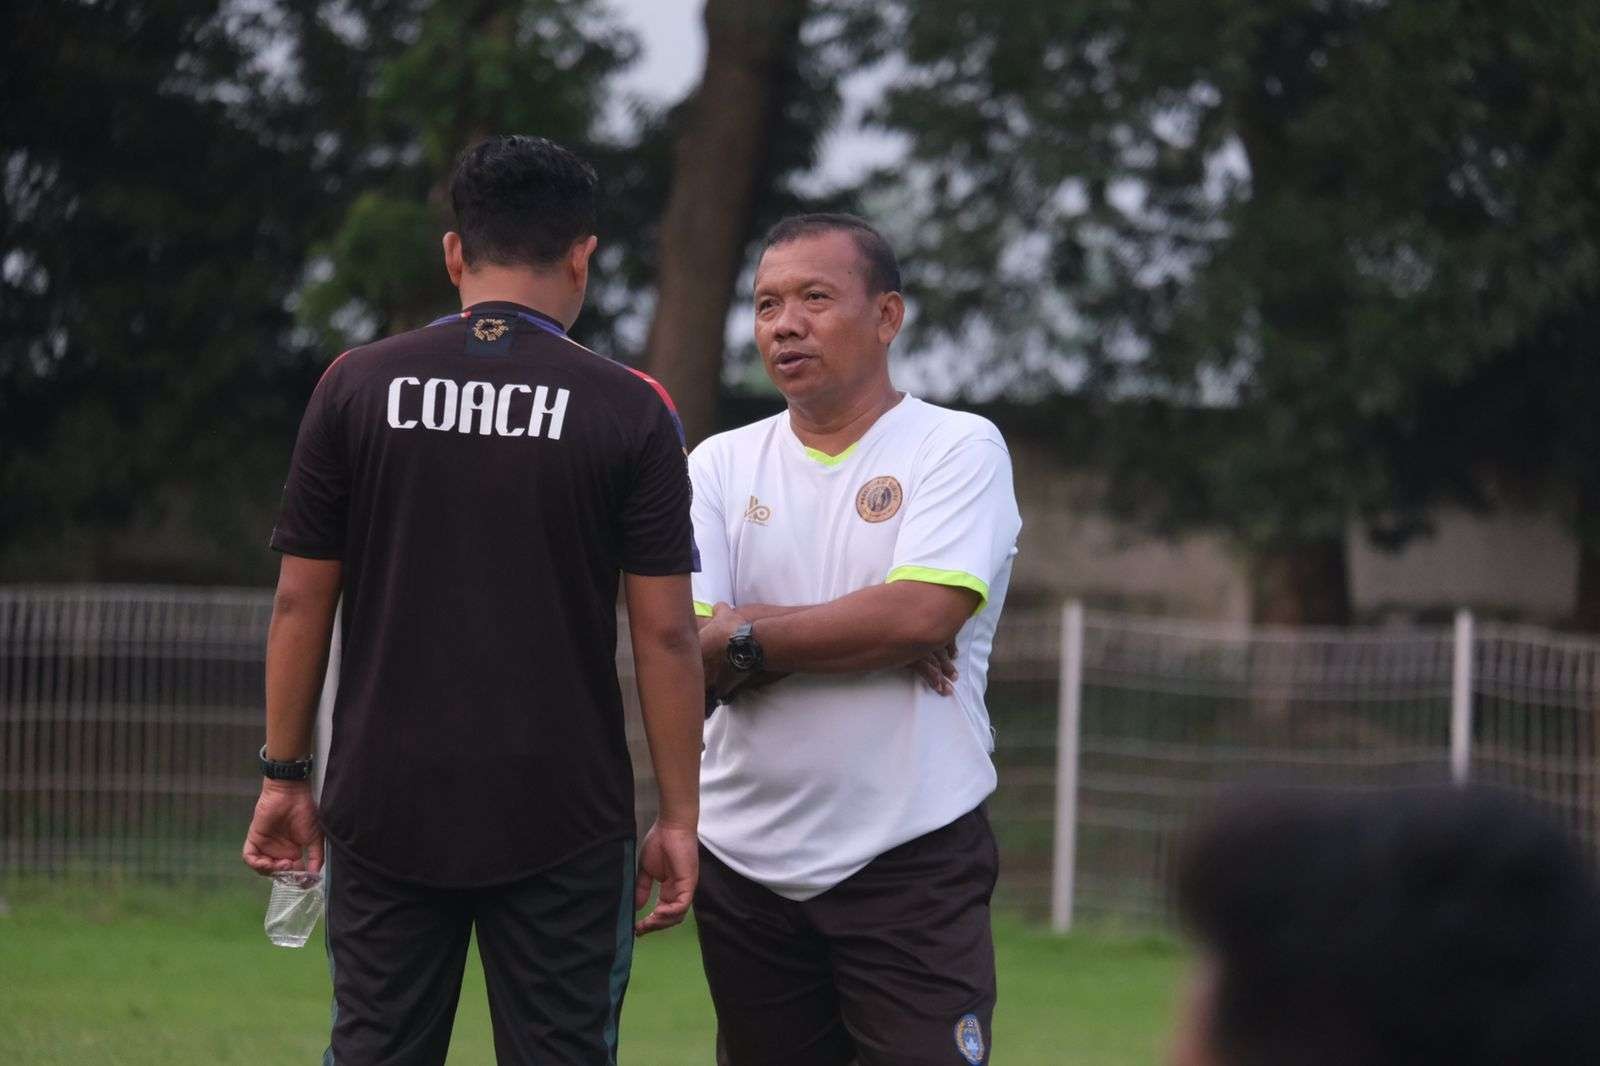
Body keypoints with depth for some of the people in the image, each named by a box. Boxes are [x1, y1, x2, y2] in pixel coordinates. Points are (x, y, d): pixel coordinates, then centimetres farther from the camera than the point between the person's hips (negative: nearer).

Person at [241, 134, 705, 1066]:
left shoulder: (358, 388, 1)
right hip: (562, 824, -2)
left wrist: (284, 774, 10)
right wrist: (680, 815, 1)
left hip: (384, 811, 2)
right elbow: (665, 631, -5)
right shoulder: (628, 411, -4)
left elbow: (301, 601, 2)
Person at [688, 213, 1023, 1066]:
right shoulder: (722, 466, 9)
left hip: (913, 862, -4)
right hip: (746, 863, 4)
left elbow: (922, 613, -17)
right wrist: (860, 634, -13)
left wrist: (746, 638, -9)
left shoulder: (958, 448, -1)